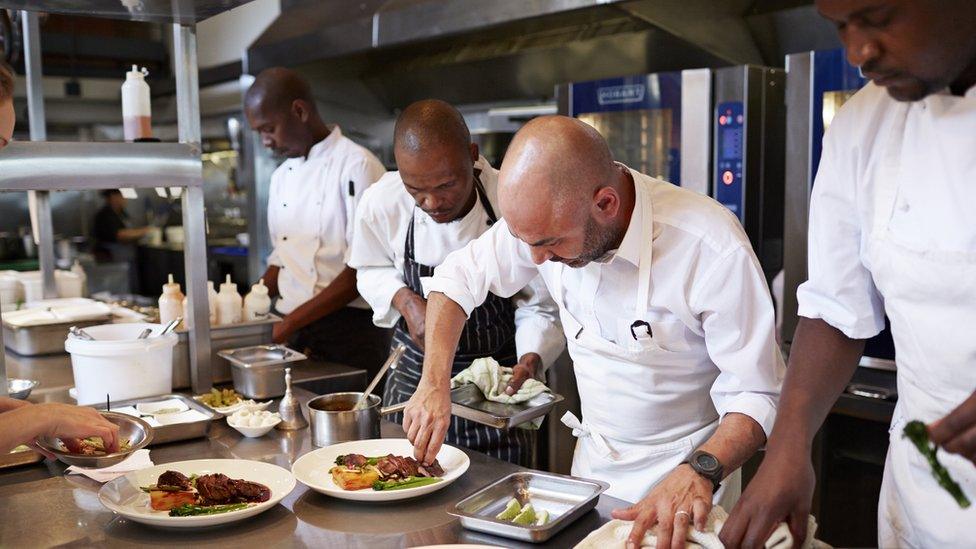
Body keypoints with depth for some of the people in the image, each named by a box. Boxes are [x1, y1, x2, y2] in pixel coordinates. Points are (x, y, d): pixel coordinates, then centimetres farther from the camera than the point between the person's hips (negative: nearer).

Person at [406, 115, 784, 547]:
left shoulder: (715, 249, -31)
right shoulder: (544, 217, -17)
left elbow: (758, 395, -24)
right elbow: (460, 275, -3)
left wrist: (699, 473, -41)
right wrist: (434, 384, -14)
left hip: (686, 468, -4)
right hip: (592, 458, 5)